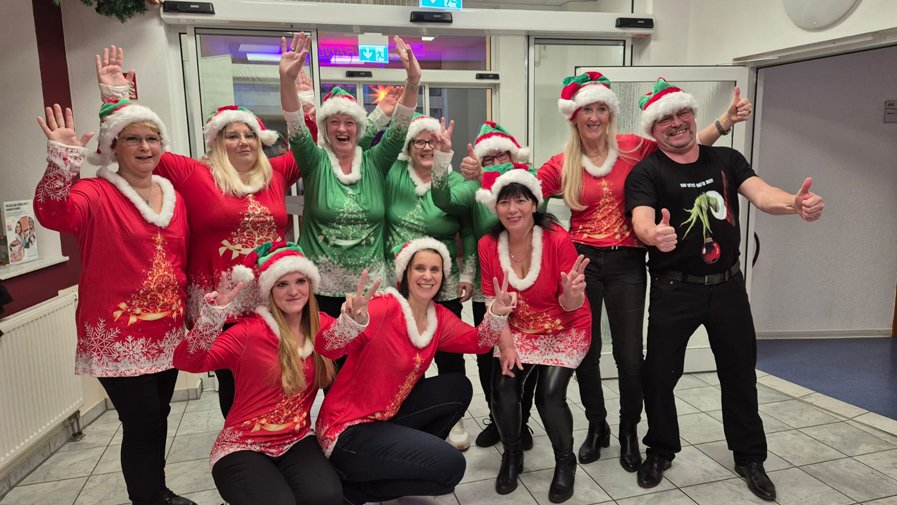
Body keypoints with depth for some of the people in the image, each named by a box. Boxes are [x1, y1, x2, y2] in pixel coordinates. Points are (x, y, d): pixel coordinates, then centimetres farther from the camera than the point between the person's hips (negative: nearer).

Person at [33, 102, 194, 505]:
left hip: (167, 331, 6)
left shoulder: (174, 197, 8)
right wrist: (63, 157, -42)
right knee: (143, 423, -1)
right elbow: (53, 213, -31)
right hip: (118, 336, -6)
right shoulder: (96, 194, -10)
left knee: (157, 416, 19)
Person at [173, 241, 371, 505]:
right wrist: (213, 313, -34)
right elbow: (186, 361, -22)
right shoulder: (250, 330, -12)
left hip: (297, 442, 3)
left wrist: (356, 315, -28)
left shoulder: (321, 324, 0)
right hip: (243, 446, -3)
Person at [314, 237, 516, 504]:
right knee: (450, 466, -14)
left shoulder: (439, 317, 2)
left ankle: (408, 452, 10)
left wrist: (497, 313, -18)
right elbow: (325, 347, -31)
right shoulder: (385, 308, -22)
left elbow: (477, 341, 2)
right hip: (348, 430, -8)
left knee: (458, 388, 2)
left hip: (388, 416, 8)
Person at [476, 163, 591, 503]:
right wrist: (506, 346, -14)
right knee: (503, 388, -16)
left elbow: (571, 306, -19)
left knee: (549, 395, -18)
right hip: (519, 331, 3)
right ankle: (512, 455, 13)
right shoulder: (488, 246, -13)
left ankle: (565, 463, 11)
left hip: (565, 331, -3)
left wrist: (572, 292, -42)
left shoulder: (558, 240, -23)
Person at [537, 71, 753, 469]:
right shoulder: (562, 164, 1)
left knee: (630, 354, 2)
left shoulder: (633, 148, 0)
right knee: (585, 351, 10)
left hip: (626, 262, 0)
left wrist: (725, 121, -5)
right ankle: (596, 427, 34)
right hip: (581, 260, 1)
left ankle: (629, 433, 28)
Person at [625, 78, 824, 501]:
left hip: (727, 285, 4)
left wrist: (795, 203, -34)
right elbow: (641, 218, -24)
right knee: (660, 372, 3)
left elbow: (761, 194, -11)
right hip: (674, 290, -3)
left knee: (739, 372, 14)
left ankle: (749, 457, 34)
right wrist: (654, 234, -49)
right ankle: (660, 451, 26)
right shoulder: (646, 172, -7)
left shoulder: (727, 159, 5)